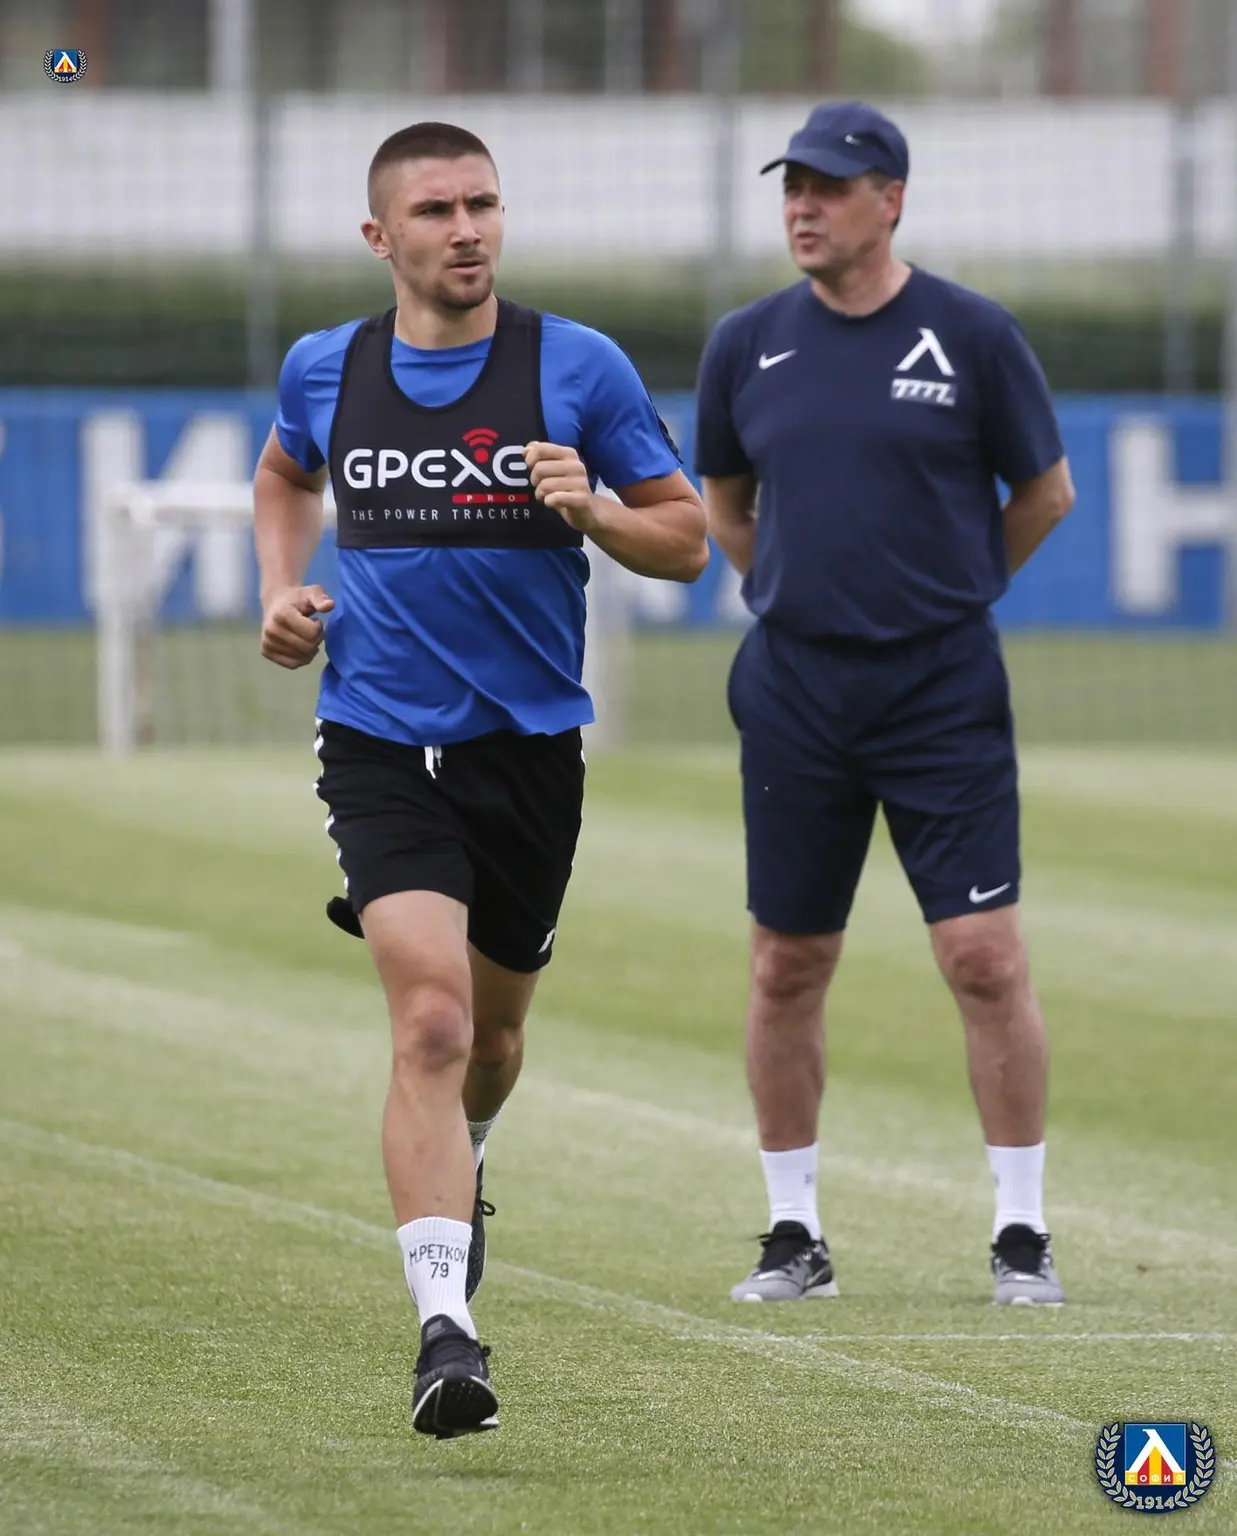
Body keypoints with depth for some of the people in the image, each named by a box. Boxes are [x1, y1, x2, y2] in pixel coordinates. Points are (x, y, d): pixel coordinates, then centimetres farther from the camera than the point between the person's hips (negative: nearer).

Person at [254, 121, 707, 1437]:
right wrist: (282, 589, 8)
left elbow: (685, 540, 1)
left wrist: (593, 509, -19)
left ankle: (455, 1167, 53)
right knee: (430, 1018, -20)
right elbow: (284, 474, 26)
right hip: (381, 744, -1)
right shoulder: (325, 371, 2)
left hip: (528, 747, 1)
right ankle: (443, 1328, -26)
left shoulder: (579, 369, -4)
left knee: (488, 1033, 17)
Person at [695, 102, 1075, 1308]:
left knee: (986, 958, -7)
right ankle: (794, 1235, 17)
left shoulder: (973, 336, -4)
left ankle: (1022, 1238, 1)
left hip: (943, 691, -3)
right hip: (794, 691, 3)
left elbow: (1046, 493, 8)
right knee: (787, 968, 6)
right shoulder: (747, 346, 4)